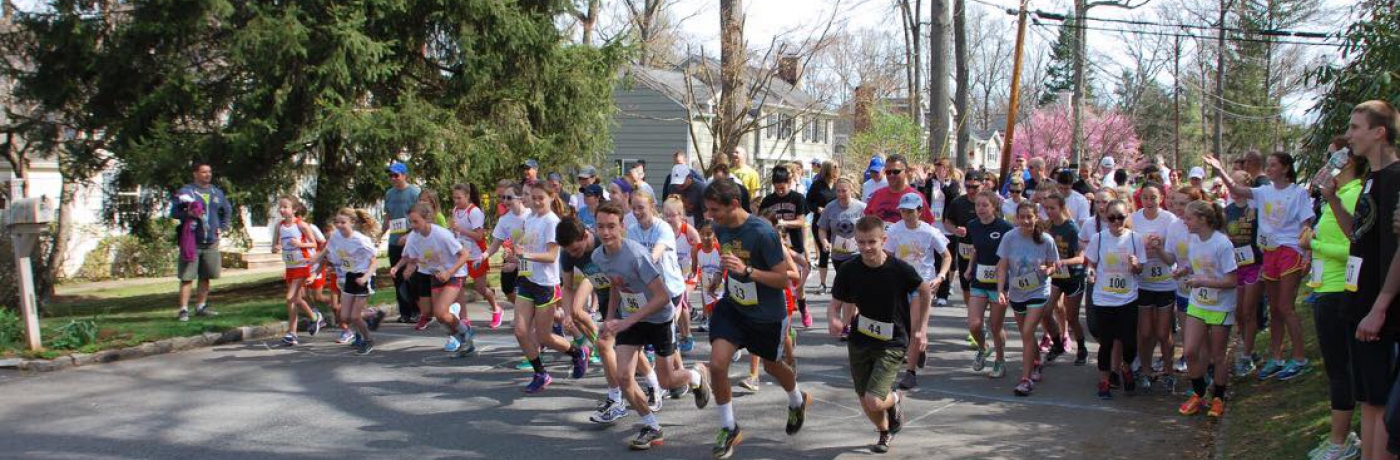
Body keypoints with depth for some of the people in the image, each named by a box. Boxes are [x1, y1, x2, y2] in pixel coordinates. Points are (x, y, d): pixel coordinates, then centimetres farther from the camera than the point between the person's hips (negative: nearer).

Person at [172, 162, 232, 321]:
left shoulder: (217, 192, 13)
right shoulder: (185, 191, -2)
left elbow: (228, 210, 27)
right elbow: (174, 212, -6)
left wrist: (222, 227, 17)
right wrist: (188, 214, -23)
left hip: (211, 242, 5)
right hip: (191, 241, -5)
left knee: (205, 277, 11)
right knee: (187, 277, -7)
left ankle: (201, 307, 22)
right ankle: (183, 310, -5)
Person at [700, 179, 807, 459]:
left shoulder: (762, 233, -28)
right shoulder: (721, 228, -7)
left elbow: (784, 279, -25)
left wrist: (747, 270, -35)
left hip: (767, 315, -4)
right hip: (732, 306, 4)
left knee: (771, 366, 19)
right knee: (717, 364, -14)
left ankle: (798, 401, 53)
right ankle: (729, 429, 5)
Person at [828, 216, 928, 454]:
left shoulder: (900, 269, -18)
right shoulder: (848, 271, -11)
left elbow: (924, 291, 1)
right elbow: (836, 305, -1)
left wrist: (922, 329, 0)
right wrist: (833, 320, -24)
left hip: (892, 343, -3)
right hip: (860, 340, 3)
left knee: (874, 402, -16)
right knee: (865, 401, 12)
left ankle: (894, 399, 21)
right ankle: (884, 434, 45)